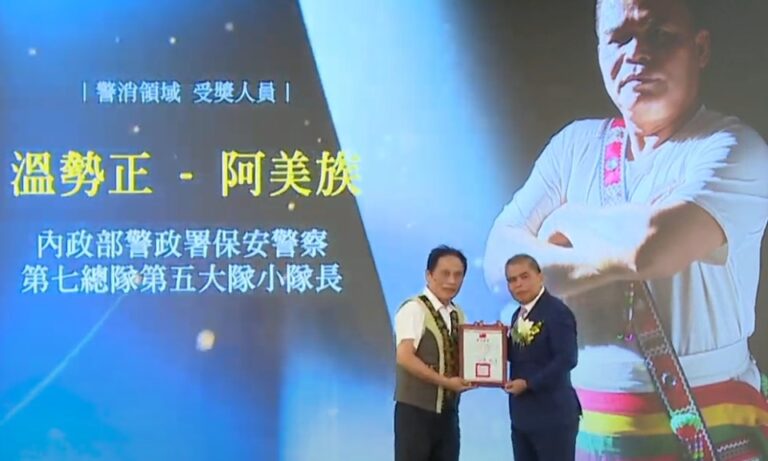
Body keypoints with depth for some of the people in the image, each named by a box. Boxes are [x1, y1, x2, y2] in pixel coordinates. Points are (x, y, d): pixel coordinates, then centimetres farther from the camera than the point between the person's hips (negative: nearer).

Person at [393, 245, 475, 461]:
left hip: (448, 411, 8)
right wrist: (446, 382, -21)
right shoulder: (414, 309, -13)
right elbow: (405, 357, -21)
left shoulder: (458, 315, 11)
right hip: (415, 410, -7)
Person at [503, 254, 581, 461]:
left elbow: (567, 359, -23)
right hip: (522, 414, 9)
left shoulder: (556, 311, -15)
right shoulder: (519, 315, 14)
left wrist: (529, 383, -22)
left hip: (552, 414, -9)